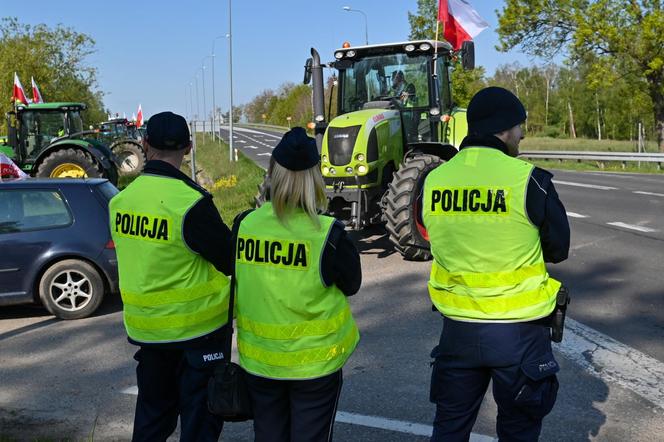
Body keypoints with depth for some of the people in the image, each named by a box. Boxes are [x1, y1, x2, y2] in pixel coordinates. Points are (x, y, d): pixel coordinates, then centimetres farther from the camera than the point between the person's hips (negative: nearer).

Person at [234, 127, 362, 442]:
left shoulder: (245, 226, -9)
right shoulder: (326, 233, -19)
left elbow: (239, 283, 5)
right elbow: (352, 285, -4)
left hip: (258, 358, 3)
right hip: (314, 360, -3)